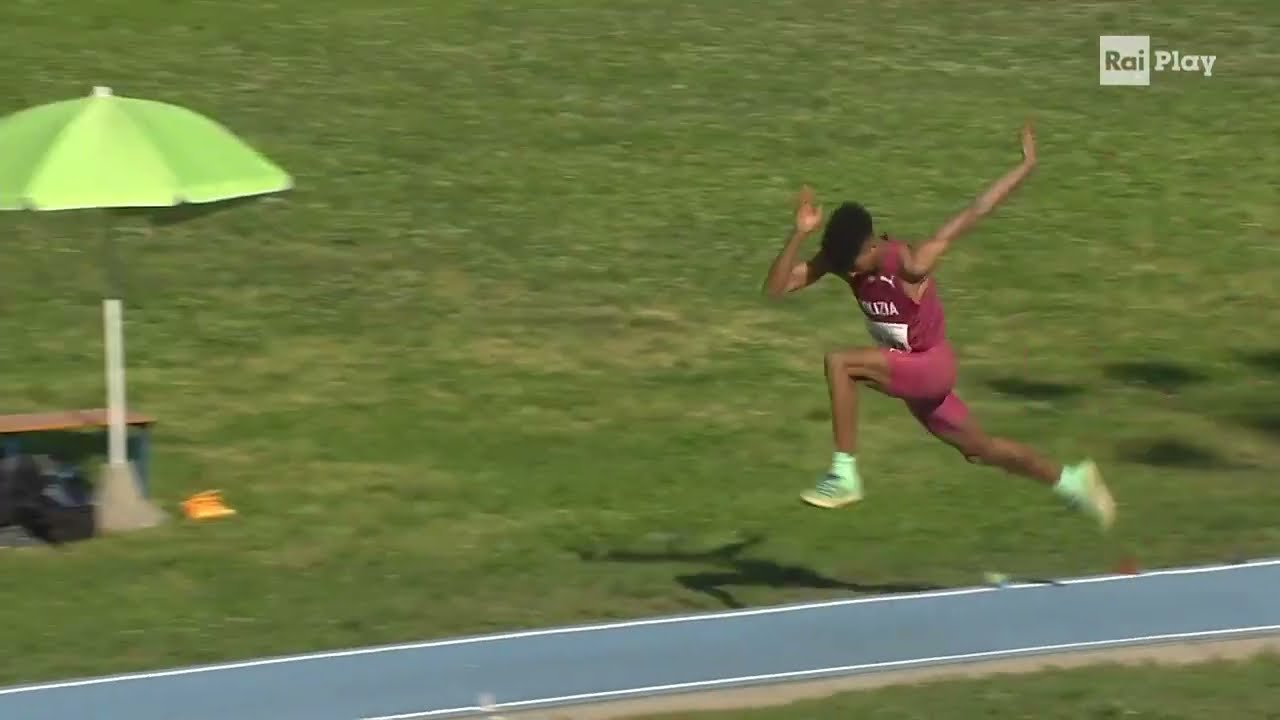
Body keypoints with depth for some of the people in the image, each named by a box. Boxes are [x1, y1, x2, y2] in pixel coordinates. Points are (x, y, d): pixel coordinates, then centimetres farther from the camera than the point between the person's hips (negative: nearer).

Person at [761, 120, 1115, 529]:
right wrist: (800, 234, -34)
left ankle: (845, 476, -24)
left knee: (839, 363, -27)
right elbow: (775, 288, -20)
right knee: (981, 450, 21)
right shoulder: (842, 258, -13)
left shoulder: (910, 266, -29)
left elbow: (974, 213, -24)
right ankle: (1071, 481, 41)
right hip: (907, 372, 8)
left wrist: (1027, 166, -19)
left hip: (930, 368, -8)